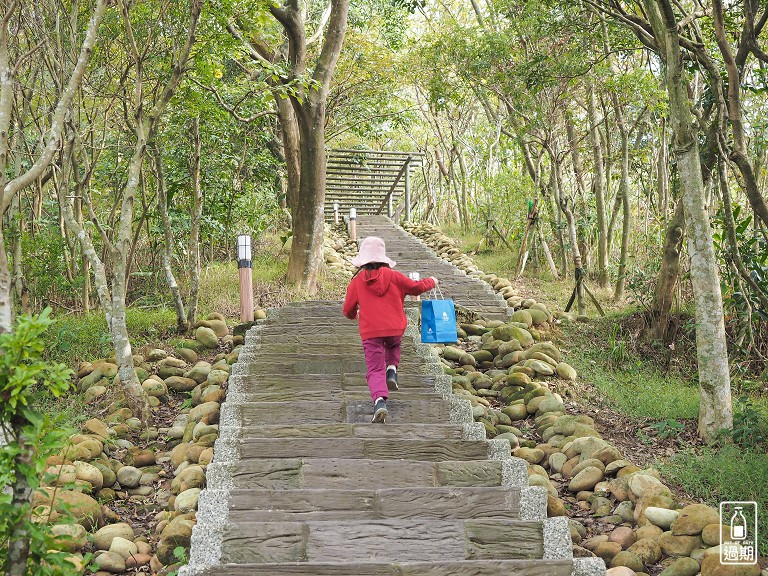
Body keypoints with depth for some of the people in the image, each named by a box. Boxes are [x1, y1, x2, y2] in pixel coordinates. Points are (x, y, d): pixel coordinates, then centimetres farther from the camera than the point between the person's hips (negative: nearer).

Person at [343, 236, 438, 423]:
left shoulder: (357, 281, 2)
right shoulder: (393, 276, 2)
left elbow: (348, 311, 9)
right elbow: (417, 287, 12)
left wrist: (354, 314, 33)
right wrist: (431, 282, 33)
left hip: (370, 332, -1)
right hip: (395, 328, 2)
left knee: (375, 369, -1)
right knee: (393, 345, 37)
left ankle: (380, 399, -25)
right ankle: (392, 369, 12)